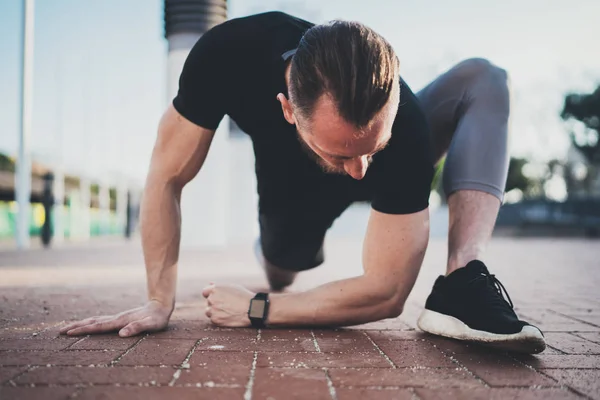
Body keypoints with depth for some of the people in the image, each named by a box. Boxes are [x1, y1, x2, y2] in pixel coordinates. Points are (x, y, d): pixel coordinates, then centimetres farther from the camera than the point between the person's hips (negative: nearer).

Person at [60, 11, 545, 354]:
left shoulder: (406, 125, -45)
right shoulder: (230, 54, -41)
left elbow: (386, 293, -40)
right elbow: (166, 177, -28)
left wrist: (255, 311, -34)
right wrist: (160, 302, -29)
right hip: (292, 183, 2)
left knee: (483, 80, -27)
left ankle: (460, 288, -40)